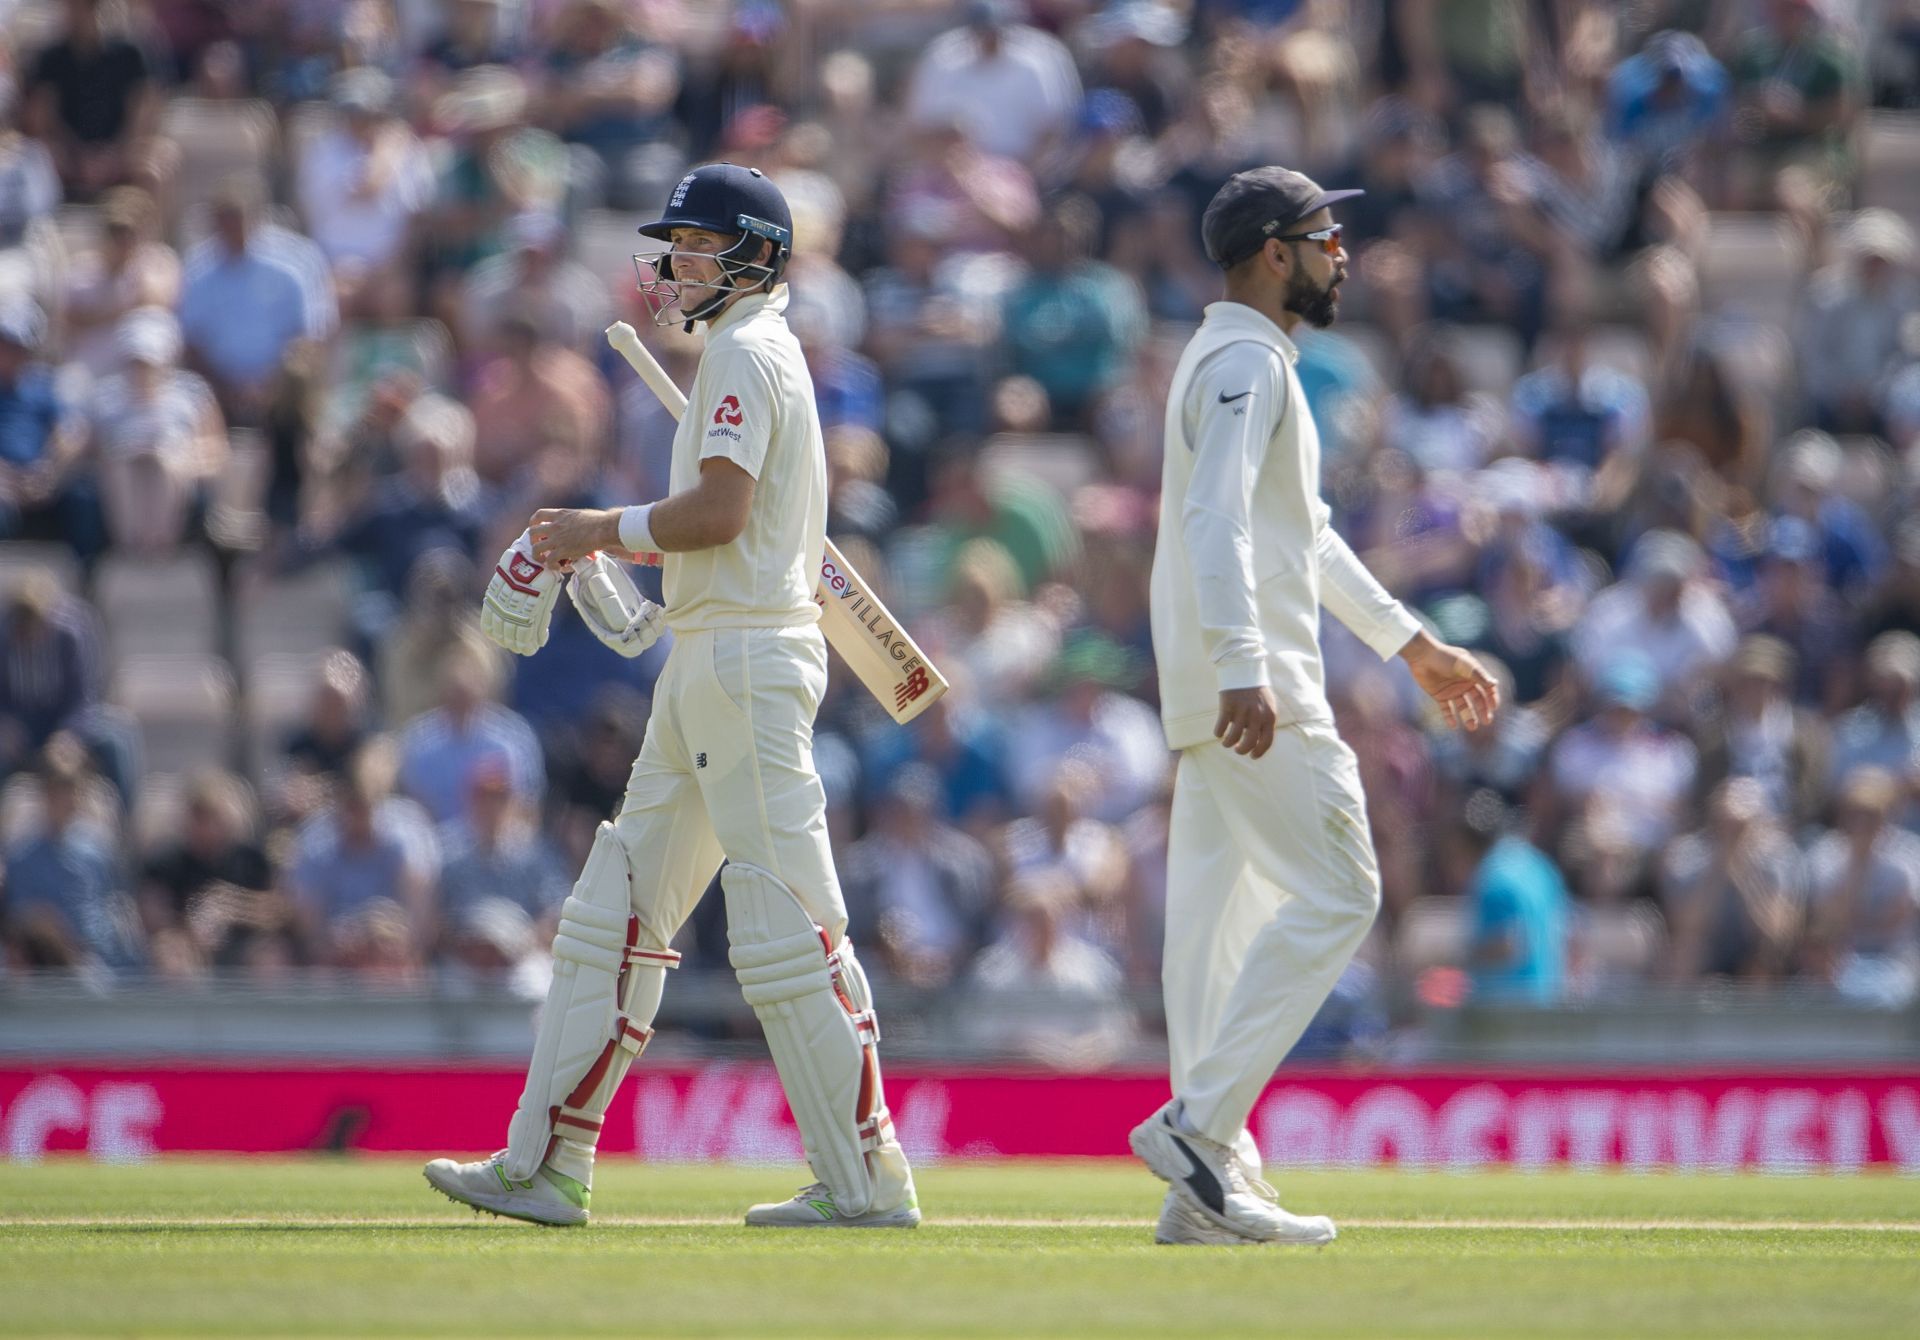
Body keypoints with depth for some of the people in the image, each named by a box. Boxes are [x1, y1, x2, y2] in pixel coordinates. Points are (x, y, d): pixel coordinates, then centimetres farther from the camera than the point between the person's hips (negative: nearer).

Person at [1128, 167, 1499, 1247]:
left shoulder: (1240, 362, 23)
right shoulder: (1247, 363, -11)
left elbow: (1308, 536, 31)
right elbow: (1217, 519, -25)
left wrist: (1412, 644, 32)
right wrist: (1242, 668, -36)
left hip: (1225, 691, 10)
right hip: (1257, 692, -10)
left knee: (1224, 910, 6)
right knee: (1336, 894, -11)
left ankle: (1212, 1192, 4)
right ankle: (1199, 1124, -17)